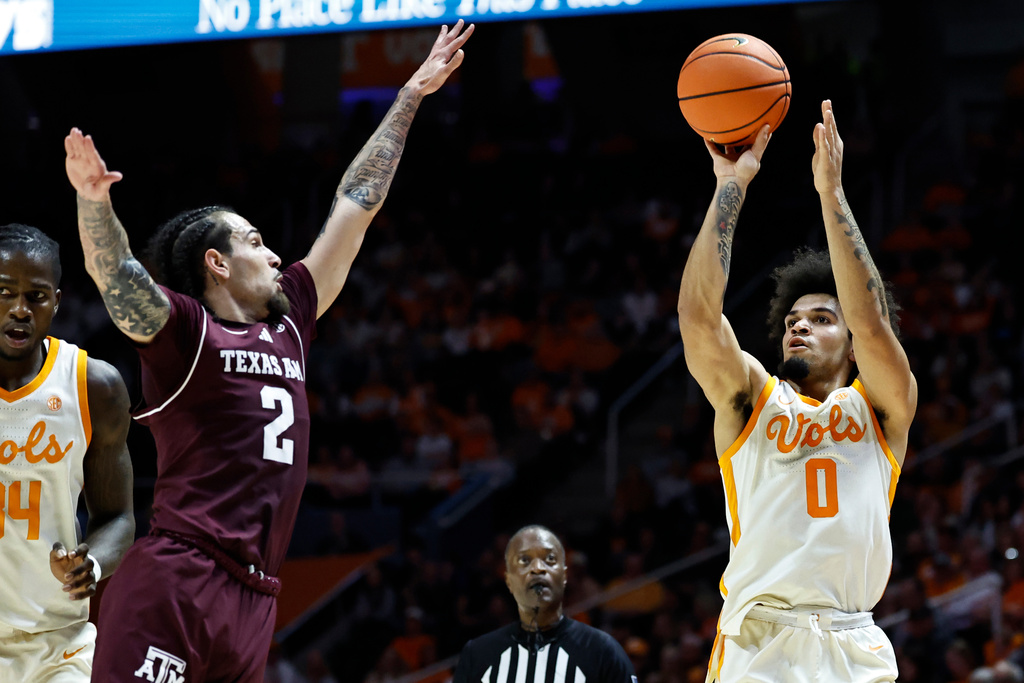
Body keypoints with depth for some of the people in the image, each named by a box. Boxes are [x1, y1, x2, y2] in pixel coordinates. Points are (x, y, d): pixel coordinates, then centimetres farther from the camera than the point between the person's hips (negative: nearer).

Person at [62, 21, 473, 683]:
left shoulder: (289, 323, 21)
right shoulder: (182, 329, 2)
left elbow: (355, 205, 26)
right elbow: (115, 273, -17)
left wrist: (411, 97, 31)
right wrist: (94, 200, -37)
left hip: (253, 600, 7)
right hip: (175, 582, -7)